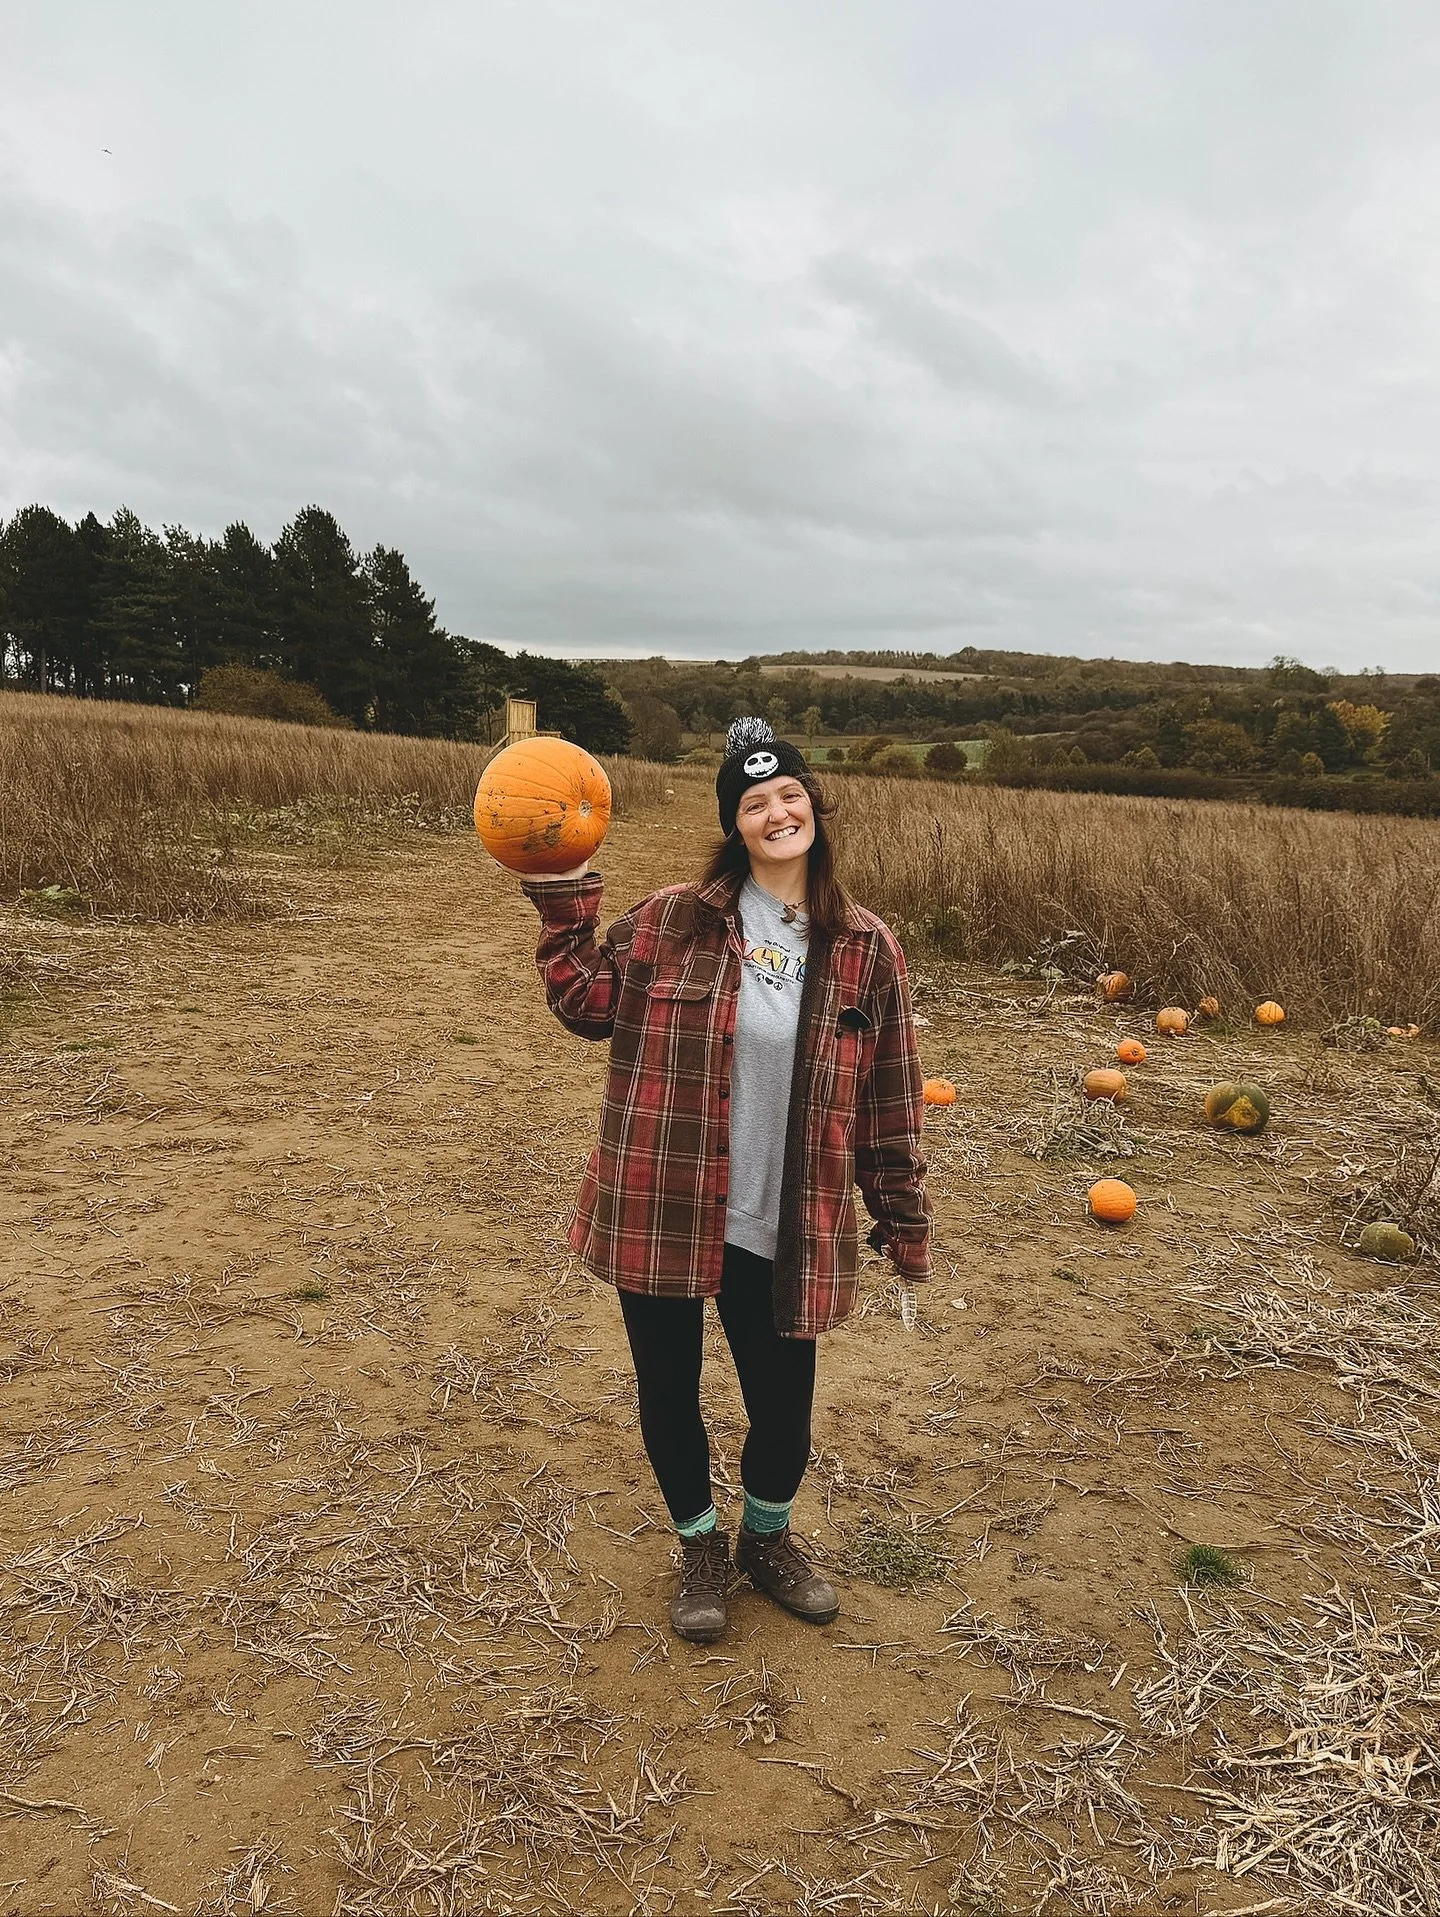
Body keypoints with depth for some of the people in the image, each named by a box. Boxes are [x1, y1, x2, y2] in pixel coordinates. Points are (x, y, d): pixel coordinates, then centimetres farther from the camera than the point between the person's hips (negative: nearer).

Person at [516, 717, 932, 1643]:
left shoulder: (866, 949, -3)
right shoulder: (672, 921, -5)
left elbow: (890, 1099, 2)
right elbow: (588, 1004, 3)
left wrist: (906, 1221, 5)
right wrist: (566, 897, -5)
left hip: (781, 1234, 1)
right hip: (660, 1214, 0)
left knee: (784, 1401, 13)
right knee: (669, 1392, 15)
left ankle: (769, 1539, 47)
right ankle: (701, 1546, 45)